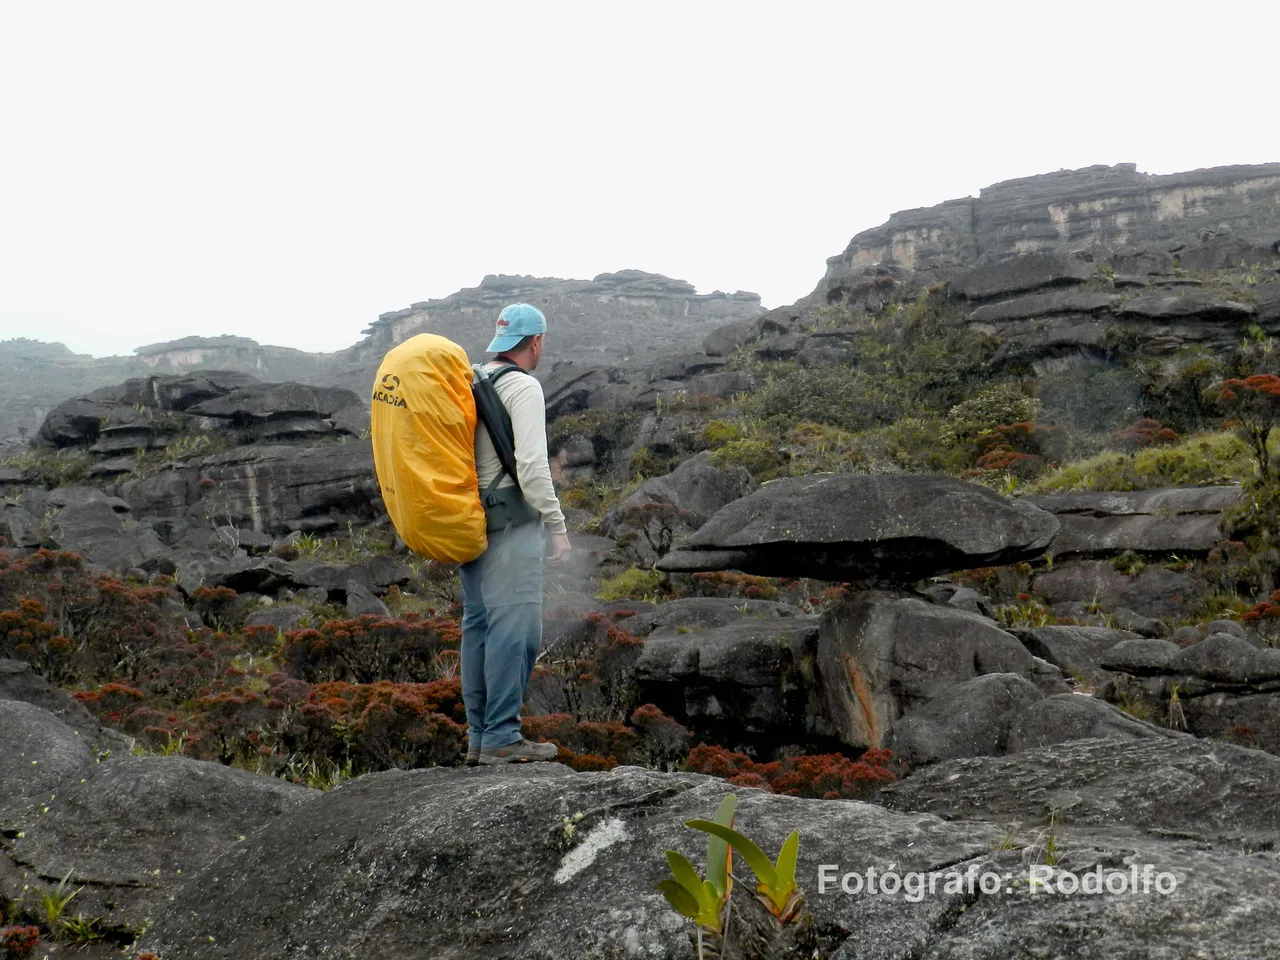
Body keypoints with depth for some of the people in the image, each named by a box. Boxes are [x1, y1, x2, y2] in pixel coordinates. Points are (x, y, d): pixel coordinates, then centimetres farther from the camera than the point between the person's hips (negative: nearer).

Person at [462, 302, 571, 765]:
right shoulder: (523, 387, -10)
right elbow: (531, 465, -19)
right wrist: (557, 526, -13)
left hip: (473, 522, 9)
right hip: (510, 524, -9)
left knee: (479, 625, 11)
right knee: (515, 628, -7)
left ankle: (478, 737, 16)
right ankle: (502, 736, -7)